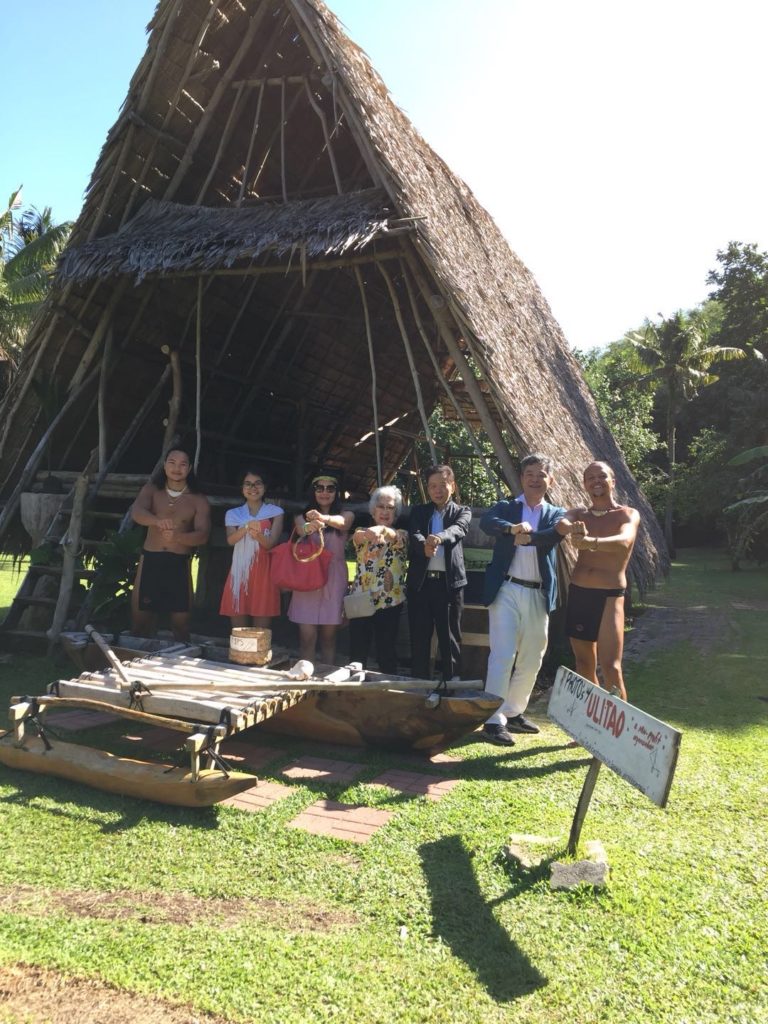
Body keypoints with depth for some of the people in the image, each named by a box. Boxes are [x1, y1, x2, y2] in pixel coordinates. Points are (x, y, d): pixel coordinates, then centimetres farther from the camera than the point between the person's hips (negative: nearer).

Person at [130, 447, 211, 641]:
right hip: (150, 561, 1)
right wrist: (158, 521, -37)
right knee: (140, 619, 2)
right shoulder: (151, 490, 6)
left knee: (181, 623, 1)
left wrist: (178, 537, -30)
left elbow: (202, 535, -8)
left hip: (180, 564, -1)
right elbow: (137, 512, -14)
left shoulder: (198, 500, 3)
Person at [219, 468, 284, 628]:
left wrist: (257, 534, -28)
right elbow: (230, 540, -6)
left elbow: (271, 543, -5)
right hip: (239, 573, 2)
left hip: (263, 574, -1)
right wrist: (247, 527, -27)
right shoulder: (233, 514, 12)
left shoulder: (275, 512, 8)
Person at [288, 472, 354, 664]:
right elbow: (301, 528, -15)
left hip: (333, 579, 0)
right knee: (307, 637, -5)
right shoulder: (303, 515, 8)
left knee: (328, 637, 5)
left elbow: (342, 522, -19)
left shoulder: (346, 515, 6)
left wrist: (323, 518, -42)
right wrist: (308, 527, -41)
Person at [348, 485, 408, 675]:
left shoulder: (401, 535, 2)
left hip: (389, 602, -1)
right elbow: (357, 536, -18)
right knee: (357, 653, 4)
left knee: (386, 653, 4)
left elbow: (397, 538, -23)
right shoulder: (363, 535, 7)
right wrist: (368, 532, -43)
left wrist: (382, 530, -46)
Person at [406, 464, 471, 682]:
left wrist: (439, 538, -37)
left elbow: (457, 530, -14)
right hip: (420, 582, 2)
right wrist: (424, 546, -32)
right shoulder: (418, 511, 12)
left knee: (450, 638, 3)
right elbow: (414, 534, -7)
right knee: (419, 639, 6)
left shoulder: (462, 512, 8)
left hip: (450, 582, -2)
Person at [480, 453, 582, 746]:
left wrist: (528, 536, -33)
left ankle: (513, 712, 27)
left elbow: (550, 537, -12)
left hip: (538, 595, 4)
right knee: (502, 655, -9)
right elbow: (486, 521, -18)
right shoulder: (506, 507, 5)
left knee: (531, 659, 11)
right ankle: (494, 721, -4)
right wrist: (512, 528, -38)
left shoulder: (557, 514, 10)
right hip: (506, 590, -3)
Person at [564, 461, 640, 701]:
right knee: (584, 663, 12)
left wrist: (590, 542, -45)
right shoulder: (579, 514, 8)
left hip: (609, 596, -4)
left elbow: (624, 542, -25)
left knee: (611, 667, -11)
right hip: (577, 593, 4)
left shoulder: (628, 514, -3)